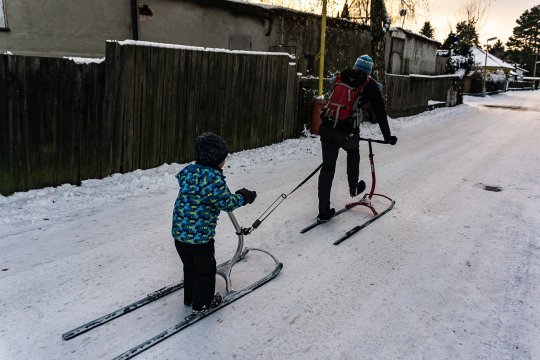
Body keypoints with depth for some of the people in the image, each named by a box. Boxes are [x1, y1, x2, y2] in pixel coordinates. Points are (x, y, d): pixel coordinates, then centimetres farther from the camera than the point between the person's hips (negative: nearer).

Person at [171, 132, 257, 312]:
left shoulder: (188, 171, 1)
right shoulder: (213, 179, -23)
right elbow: (227, 203, -15)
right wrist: (244, 197, 3)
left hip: (179, 232, 7)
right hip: (200, 236, -7)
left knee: (190, 266, 26)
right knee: (206, 269, 15)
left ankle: (190, 297, 41)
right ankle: (203, 302, 29)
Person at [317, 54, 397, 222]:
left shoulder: (342, 76, 16)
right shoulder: (370, 85, 4)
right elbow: (380, 112, 7)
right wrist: (388, 136, 15)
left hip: (326, 127, 3)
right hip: (347, 131, -3)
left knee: (328, 166, 9)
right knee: (353, 152, 30)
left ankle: (323, 211, 12)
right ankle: (353, 188, 46)